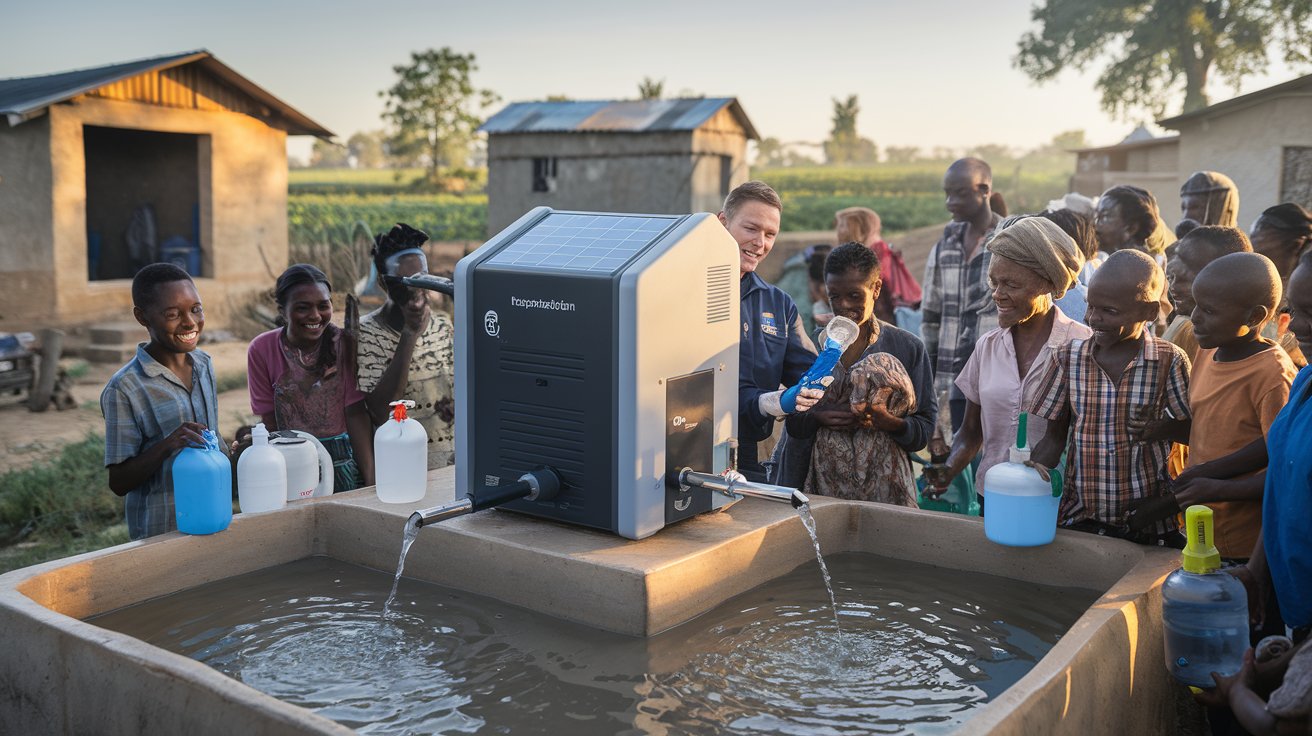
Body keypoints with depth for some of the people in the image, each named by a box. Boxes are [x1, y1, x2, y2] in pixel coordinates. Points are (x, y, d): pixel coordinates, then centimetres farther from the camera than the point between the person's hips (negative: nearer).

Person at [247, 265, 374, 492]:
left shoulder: (344, 343, -7)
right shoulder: (261, 350, -6)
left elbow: (356, 414, -8)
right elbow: (269, 424, -3)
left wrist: (371, 480, -15)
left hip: (344, 463, 0)